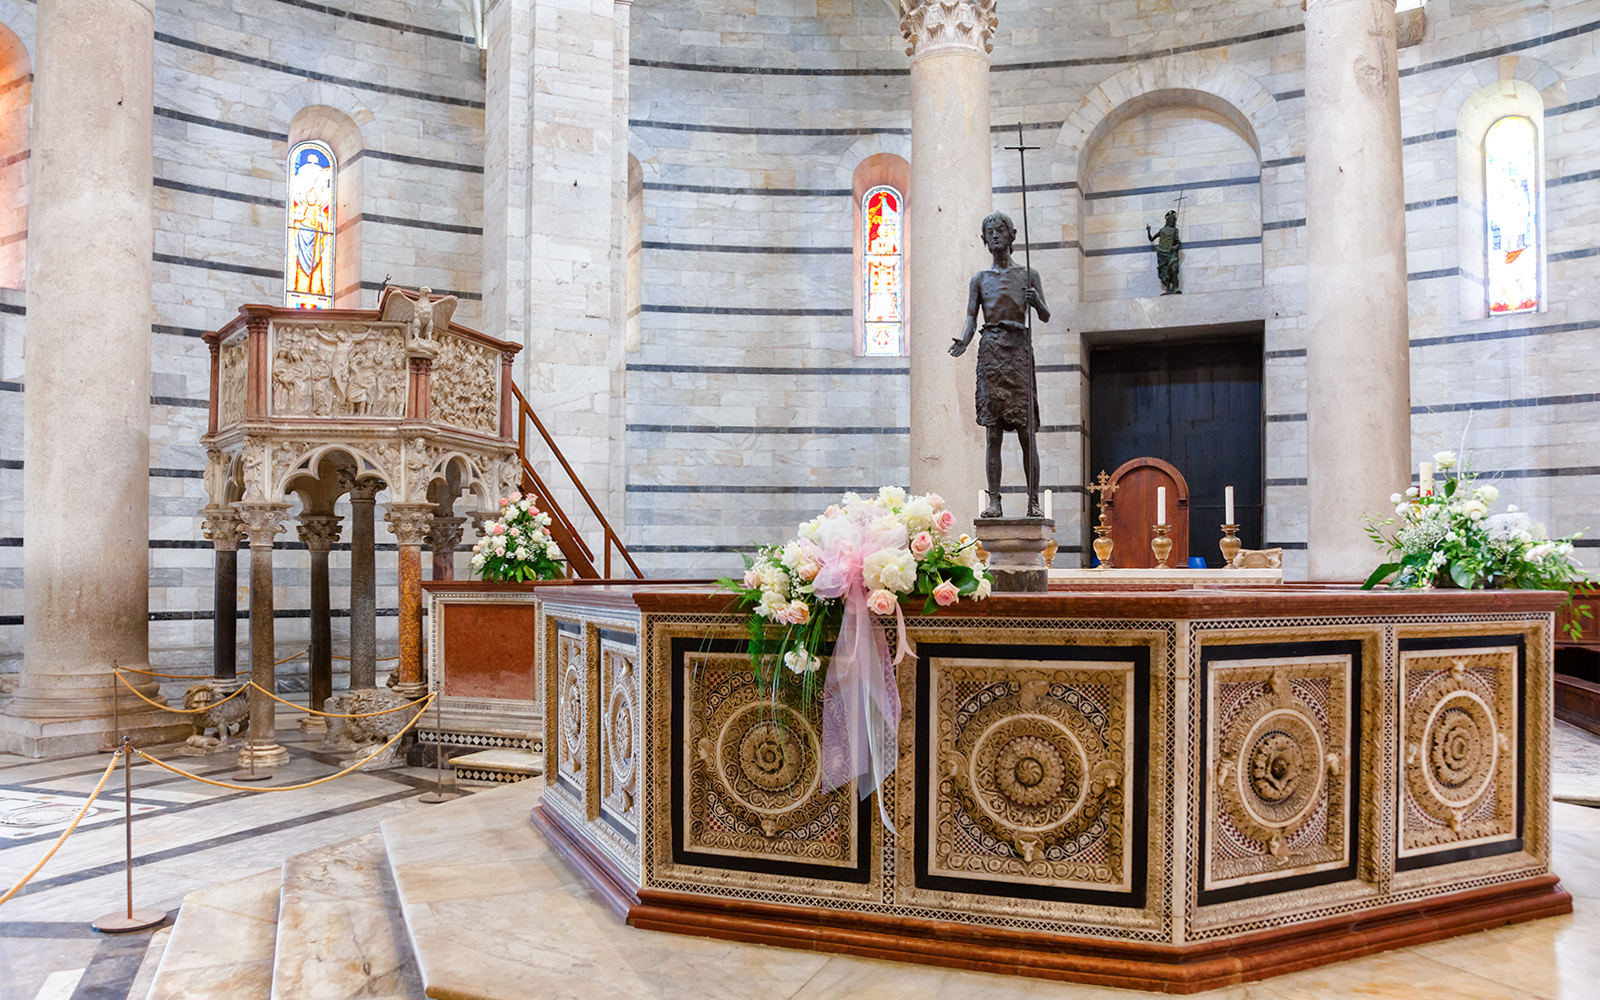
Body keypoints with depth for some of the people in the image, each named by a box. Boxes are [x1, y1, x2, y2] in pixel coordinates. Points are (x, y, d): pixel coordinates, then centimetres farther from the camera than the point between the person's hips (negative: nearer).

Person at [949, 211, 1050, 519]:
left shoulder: (1028, 275, 14)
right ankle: (994, 500, -3)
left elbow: (1046, 317, 10)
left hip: (1019, 349, 0)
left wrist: (1036, 301, -12)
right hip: (990, 350, 1)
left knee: (1026, 432, -4)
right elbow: (971, 317, 6)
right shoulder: (980, 278, 16)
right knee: (993, 433, -4)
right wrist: (963, 340, -15)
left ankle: (1034, 501, -1)